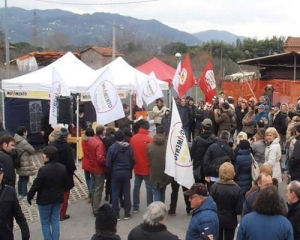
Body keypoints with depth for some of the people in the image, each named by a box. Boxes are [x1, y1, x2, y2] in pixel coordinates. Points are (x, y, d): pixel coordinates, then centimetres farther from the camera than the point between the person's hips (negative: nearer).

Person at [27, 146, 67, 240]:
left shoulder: (43, 169, -23)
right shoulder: (63, 168, -3)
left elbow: (36, 185, -17)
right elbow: (64, 183, 9)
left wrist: (29, 196, -2)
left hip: (45, 200, -5)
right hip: (58, 199, 5)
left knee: (45, 222, 9)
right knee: (55, 221, 14)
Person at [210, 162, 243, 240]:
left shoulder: (214, 187, -17)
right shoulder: (237, 189, -17)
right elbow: (239, 210, -14)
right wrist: (232, 212, 7)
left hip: (216, 219, 1)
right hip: (230, 221, -1)